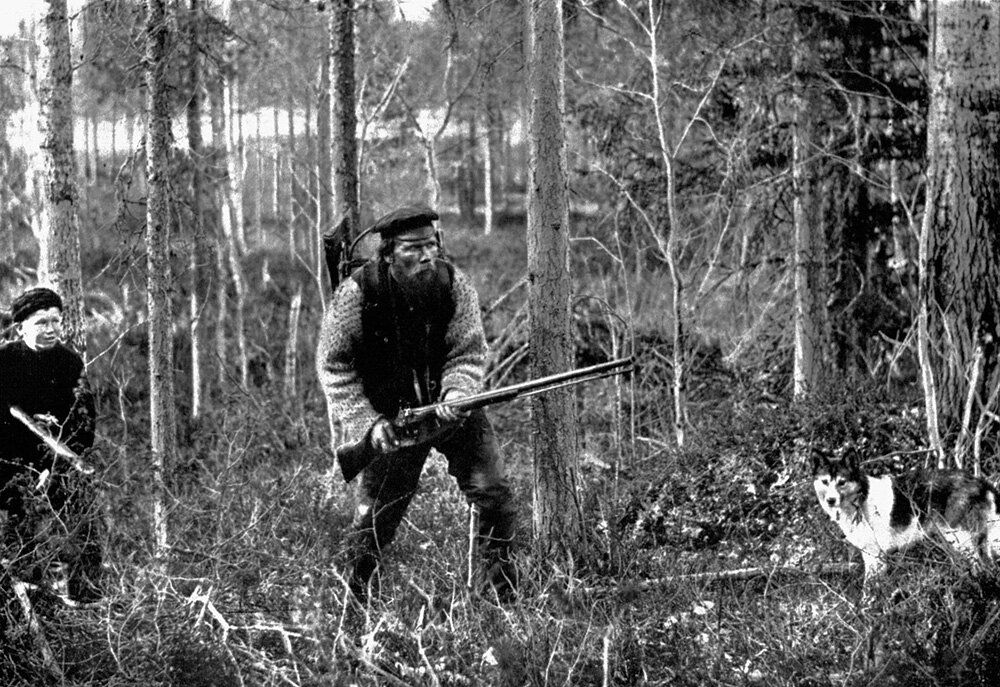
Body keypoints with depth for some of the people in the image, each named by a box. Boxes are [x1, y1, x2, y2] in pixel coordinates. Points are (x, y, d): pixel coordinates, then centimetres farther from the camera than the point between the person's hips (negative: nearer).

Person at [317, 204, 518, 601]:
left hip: (450, 408, 2)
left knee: (493, 492, -7)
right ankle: (361, 600, 19)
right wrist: (369, 422, -20)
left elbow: (467, 354, -9)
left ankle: (505, 594, 10)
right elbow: (334, 366, -10)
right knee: (376, 511, -2)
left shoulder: (453, 285, -13)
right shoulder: (357, 294, -19)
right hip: (390, 415, -2)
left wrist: (456, 398, -29)